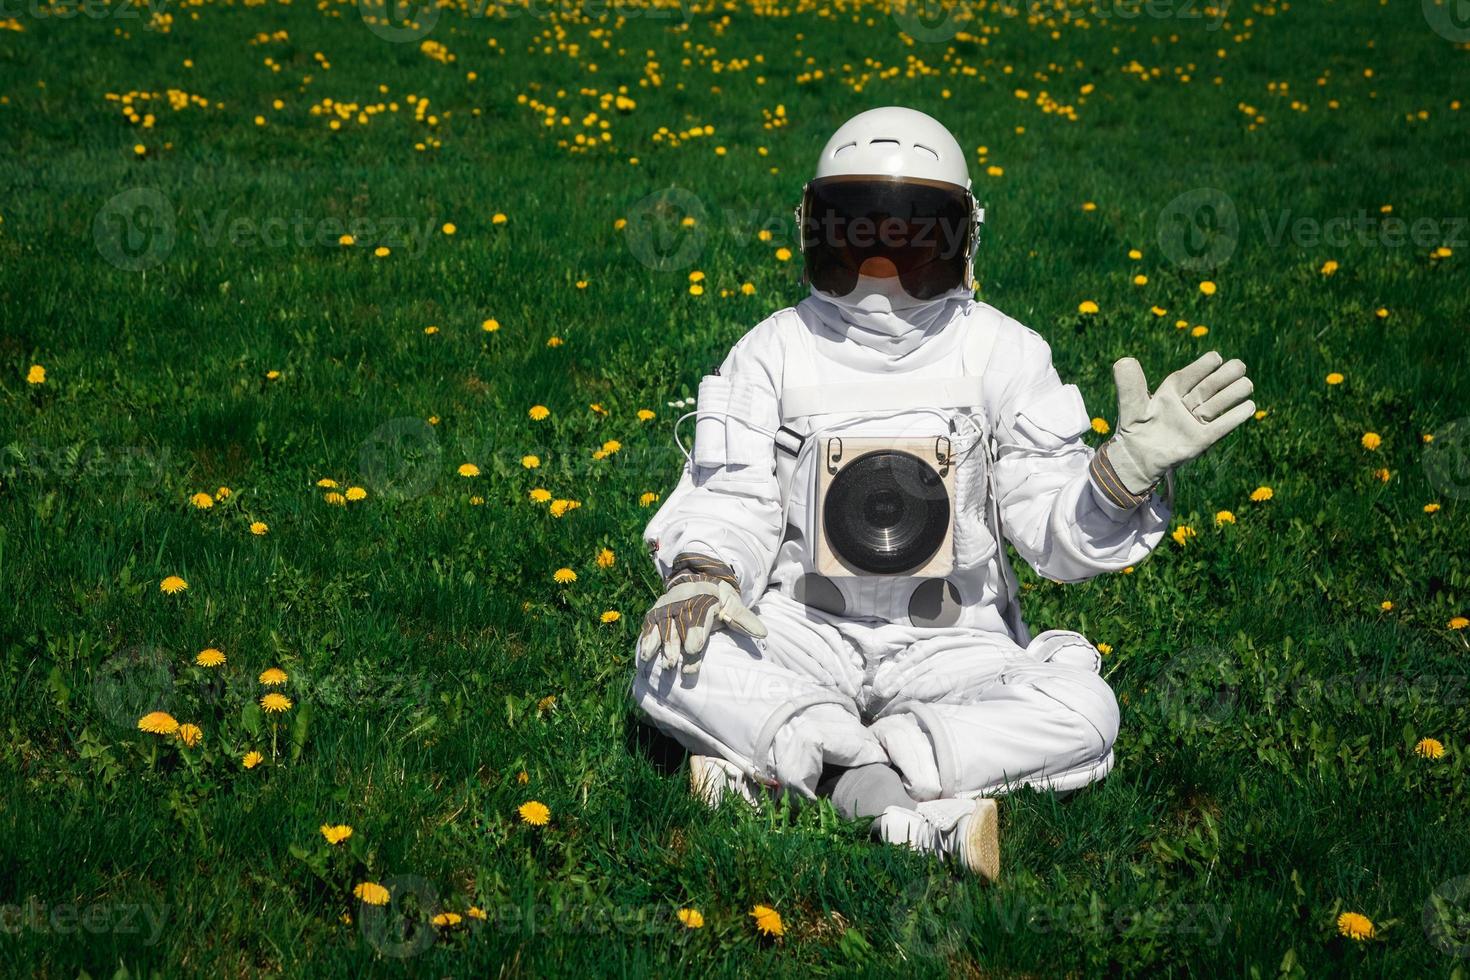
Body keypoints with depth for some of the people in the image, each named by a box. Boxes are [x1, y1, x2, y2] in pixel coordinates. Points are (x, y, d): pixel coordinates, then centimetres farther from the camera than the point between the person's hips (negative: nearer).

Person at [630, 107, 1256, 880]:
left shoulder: (1003, 353, 1)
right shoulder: (775, 351, 2)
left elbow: (1057, 532, -2)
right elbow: (734, 503, -1)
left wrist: (1126, 469, -23)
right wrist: (702, 573, -24)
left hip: (951, 645, 1)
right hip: (805, 637, 0)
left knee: (1083, 713, -29)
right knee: (671, 661, -29)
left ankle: (770, 762, -29)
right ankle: (922, 807, -32)